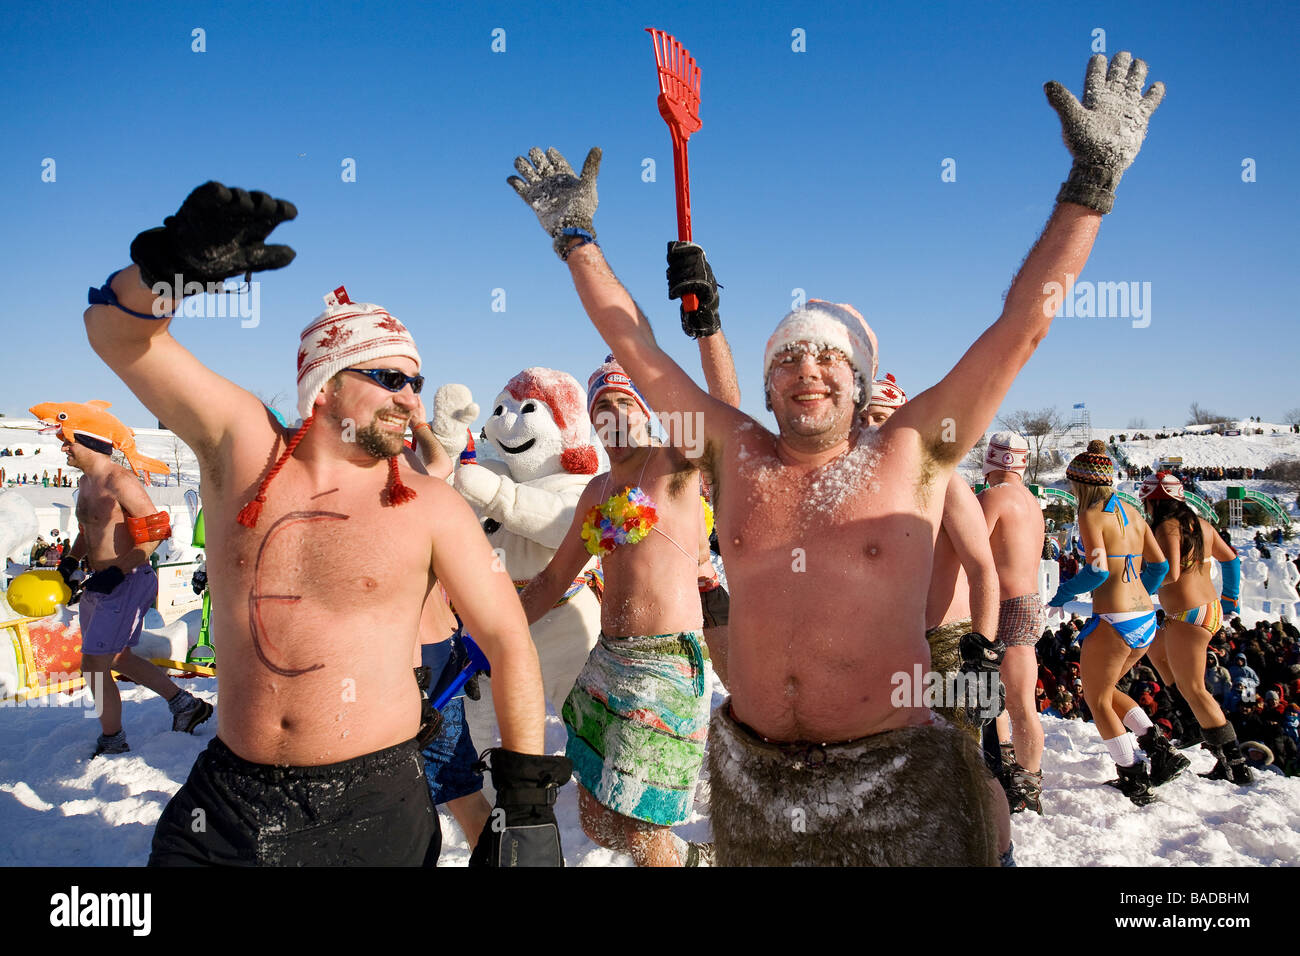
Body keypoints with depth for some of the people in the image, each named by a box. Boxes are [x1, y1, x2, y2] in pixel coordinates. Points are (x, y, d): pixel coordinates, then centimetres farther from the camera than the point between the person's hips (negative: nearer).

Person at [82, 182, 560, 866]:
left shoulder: (431, 507, -8)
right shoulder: (241, 444, -2)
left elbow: (510, 644, -6)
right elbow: (119, 333, -5)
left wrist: (527, 798, -8)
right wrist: (169, 264, -26)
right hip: (225, 803, 2)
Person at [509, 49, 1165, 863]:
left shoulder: (909, 457, -3)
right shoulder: (735, 455, 2)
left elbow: (1023, 324, -4)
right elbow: (635, 346, 7)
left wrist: (1095, 180, -4)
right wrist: (576, 237, 11)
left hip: (893, 787, -2)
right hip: (754, 783, 3)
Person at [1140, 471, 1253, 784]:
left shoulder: (1167, 527, -15)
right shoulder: (1201, 524, 11)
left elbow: (1170, 574, -26)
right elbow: (1231, 559, 22)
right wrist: (1231, 597, 31)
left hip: (1187, 616, -10)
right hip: (1212, 610, 10)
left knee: (1193, 689, -2)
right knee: (1156, 650, 29)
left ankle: (1235, 762, -1)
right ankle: (1206, 722, 27)